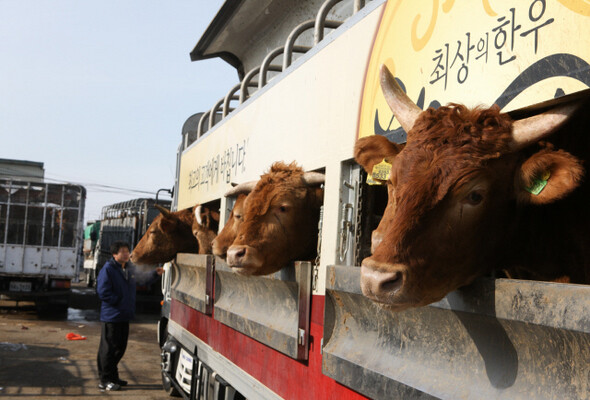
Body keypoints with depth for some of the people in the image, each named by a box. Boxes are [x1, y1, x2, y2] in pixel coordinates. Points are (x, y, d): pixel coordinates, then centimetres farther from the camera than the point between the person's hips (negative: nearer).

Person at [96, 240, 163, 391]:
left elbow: (142, 279, 20)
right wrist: (118, 301, -13)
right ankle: (104, 380, 6)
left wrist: (155, 274, 3)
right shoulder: (108, 269, -13)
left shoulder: (130, 268, 12)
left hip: (124, 316, 8)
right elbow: (103, 292, -17)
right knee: (108, 348, -2)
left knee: (120, 347, 15)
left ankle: (113, 377, 26)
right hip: (111, 316, -8)